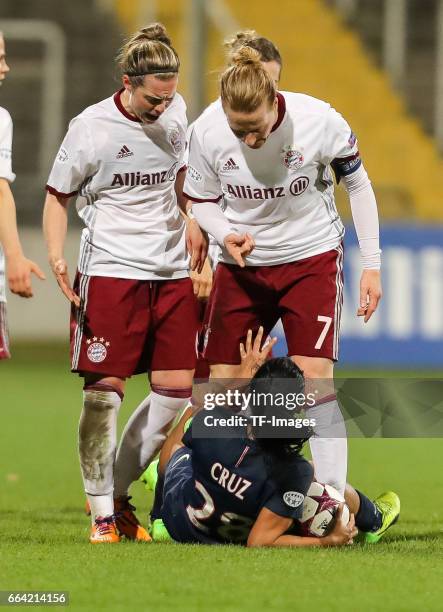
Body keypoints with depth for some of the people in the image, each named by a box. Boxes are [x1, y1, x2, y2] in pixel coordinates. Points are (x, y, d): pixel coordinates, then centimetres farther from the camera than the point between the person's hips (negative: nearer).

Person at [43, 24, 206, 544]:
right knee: (104, 390, -8)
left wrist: (191, 222, 17)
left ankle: (120, 494, 14)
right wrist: (56, 254, -15)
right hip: (111, 271, -5)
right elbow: (57, 195, -2)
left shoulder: (175, 113, 4)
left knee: (177, 391, 1)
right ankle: (102, 513, 0)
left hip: (172, 270, 5)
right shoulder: (90, 128, -11)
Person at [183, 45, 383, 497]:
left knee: (314, 375, -16)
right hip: (242, 263, 2)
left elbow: (357, 184, -5)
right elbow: (201, 200, 0)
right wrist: (226, 235, -22)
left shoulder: (319, 121, -22)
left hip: (311, 258, -2)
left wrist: (371, 264, -4)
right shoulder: (206, 132, -17)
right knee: (221, 383, 2)